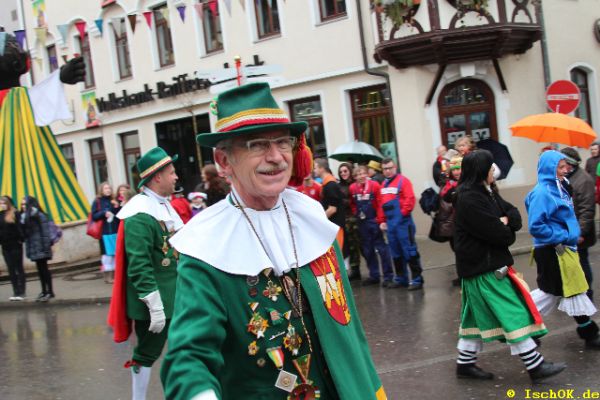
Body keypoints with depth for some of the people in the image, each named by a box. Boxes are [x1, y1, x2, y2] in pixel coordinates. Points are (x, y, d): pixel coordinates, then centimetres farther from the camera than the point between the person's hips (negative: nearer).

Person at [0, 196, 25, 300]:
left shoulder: (15, 214, -9)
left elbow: (20, 228, -13)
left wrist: (20, 239, -18)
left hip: (15, 245, -6)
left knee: (19, 269, 2)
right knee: (11, 270, 9)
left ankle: (21, 293, 4)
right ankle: (15, 292, 14)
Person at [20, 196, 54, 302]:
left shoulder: (39, 216, -15)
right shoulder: (24, 216, 10)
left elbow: (46, 232, -17)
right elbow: (23, 232, 12)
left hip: (41, 247, -7)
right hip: (33, 248, 7)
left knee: (44, 268, -3)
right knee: (40, 269, 13)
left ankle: (50, 292, 4)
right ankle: (44, 291, 20)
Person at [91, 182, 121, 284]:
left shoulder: (113, 201, 10)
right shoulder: (97, 202, 1)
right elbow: (94, 216, -4)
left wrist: (117, 207, -6)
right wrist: (104, 213, -17)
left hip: (115, 231, 4)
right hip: (105, 232, -4)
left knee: (116, 253, 7)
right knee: (107, 253, -4)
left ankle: (114, 274, 17)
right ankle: (107, 276, 2)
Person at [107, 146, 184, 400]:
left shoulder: (165, 205, 10)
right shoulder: (140, 215, -20)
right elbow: (138, 265, -25)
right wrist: (155, 305, -26)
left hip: (176, 297, 9)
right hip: (154, 300, -9)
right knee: (148, 353, 3)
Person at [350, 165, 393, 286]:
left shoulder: (374, 185, -9)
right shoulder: (352, 188, 1)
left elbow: (381, 203, -11)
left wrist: (380, 220, -14)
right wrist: (356, 214, 3)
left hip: (374, 221, -4)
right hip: (362, 223, 5)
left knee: (382, 249, -3)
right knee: (367, 250, 12)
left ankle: (388, 277, 1)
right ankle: (374, 276, 24)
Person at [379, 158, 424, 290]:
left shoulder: (403, 180, -6)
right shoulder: (384, 184, 17)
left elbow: (410, 199, -15)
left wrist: (403, 212, -14)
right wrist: (383, 220, 14)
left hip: (402, 222, -8)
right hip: (390, 223, 8)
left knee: (409, 250, -6)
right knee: (396, 252, 13)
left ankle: (417, 279, -3)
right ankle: (401, 278, 22)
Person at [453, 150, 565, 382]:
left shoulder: (486, 192, 12)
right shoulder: (469, 200, -20)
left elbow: (515, 215, 7)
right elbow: (498, 234, -23)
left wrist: (505, 220, -14)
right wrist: (507, 230, -2)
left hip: (490, 263, 10)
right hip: (484, 267, -10)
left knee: (478, 315, 14)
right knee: (513, 314, -6)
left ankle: (465, 363, 22)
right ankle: (535, 366, 0)